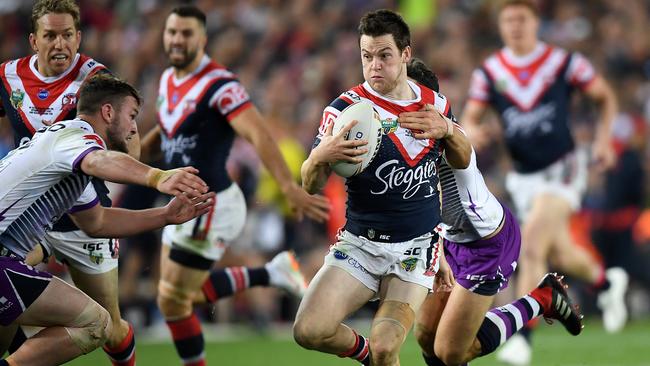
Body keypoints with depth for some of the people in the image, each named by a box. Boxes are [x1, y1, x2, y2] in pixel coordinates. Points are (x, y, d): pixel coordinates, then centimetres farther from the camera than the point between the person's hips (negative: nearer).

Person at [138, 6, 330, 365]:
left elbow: (259, 136, -31)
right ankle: (271, 273, 25)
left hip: (211, 207, -9)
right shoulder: (167, 80, 6)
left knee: (172, 300, -2)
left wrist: (290, 188, -41)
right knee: (186, 293, 17)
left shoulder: (219, 85, -20)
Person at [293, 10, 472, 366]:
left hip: (417, 247, 1)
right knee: (309, 331, -17)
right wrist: (321, 156, -34)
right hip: (360, 243, -1)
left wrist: (447, 130, -7)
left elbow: (463, 161, 16)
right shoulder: (345, 108, -8)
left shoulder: (434, 103, 3)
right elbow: (310, 185, -9)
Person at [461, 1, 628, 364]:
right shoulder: (489, 72, 0)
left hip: (562, 168, -4)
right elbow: (470, 118, 1)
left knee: (531, 245, -21)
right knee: (560, 256, 14)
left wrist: (604, 139, -6)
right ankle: (607, 281, 48)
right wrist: (472, 132, -22)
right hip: (524, 177, 4)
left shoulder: (564, 62, -7)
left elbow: (606, 96, 5)